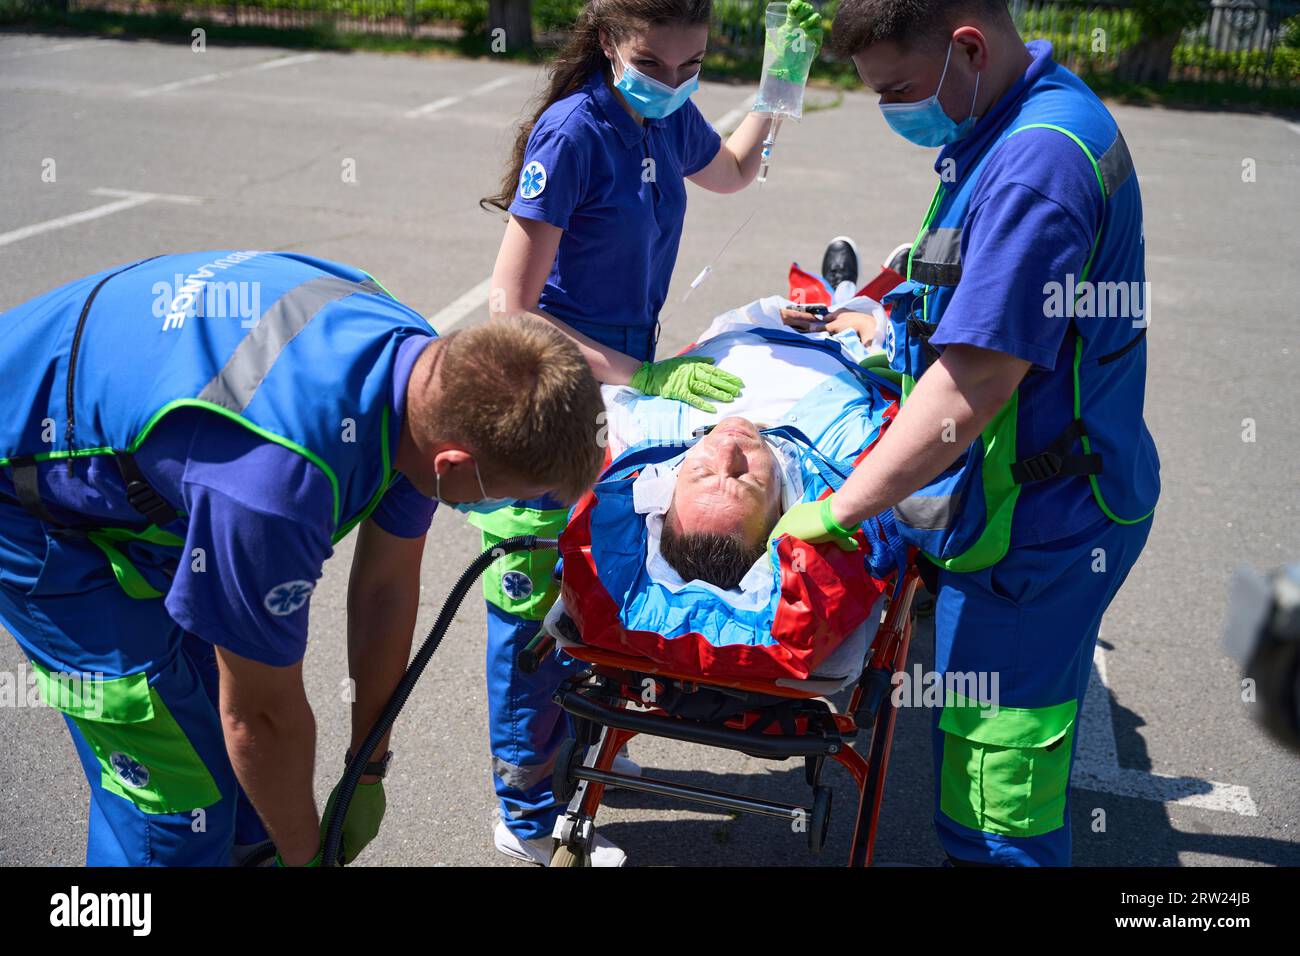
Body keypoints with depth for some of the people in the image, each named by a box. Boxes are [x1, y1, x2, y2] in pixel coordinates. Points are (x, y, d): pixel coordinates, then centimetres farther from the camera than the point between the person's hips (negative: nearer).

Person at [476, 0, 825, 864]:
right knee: (538, 602, 3)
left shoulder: (669, 119, 0)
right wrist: (646, 377, -28)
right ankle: (528, 816, 19)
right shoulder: (574, 131, -22)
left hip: (620, 388, 7)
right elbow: (511, 308, -24)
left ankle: (563, 747, 39)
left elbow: (732, 171, 26)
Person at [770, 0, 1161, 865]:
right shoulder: (1034, 116, 8)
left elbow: (978, 379, -28)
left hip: (1030, 529, -10)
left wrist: (837, 511, -22)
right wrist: (901, 325, 12)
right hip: (1051, 505, 10)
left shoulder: (1037, 162, -25)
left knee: (996, 782, 4)